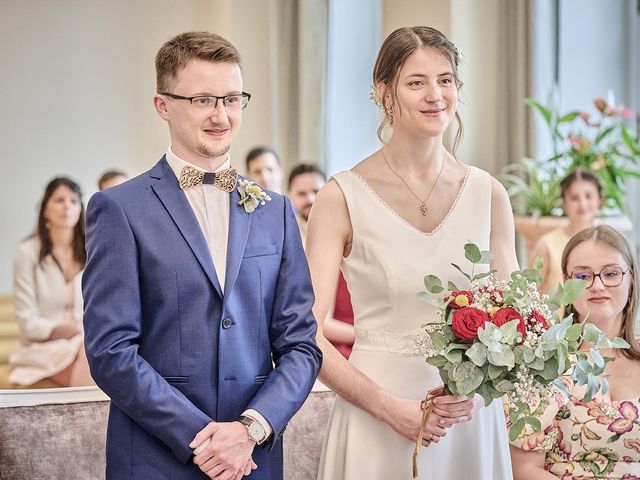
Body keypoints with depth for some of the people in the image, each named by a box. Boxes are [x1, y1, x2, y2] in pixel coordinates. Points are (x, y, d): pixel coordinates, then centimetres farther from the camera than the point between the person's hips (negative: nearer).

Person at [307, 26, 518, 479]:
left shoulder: (488, 195, 3)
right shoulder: (343, 197, -6)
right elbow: (308, 333, -9)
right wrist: (389, 408, -16)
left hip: (471, 417, 3)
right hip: (377, 423, -3)